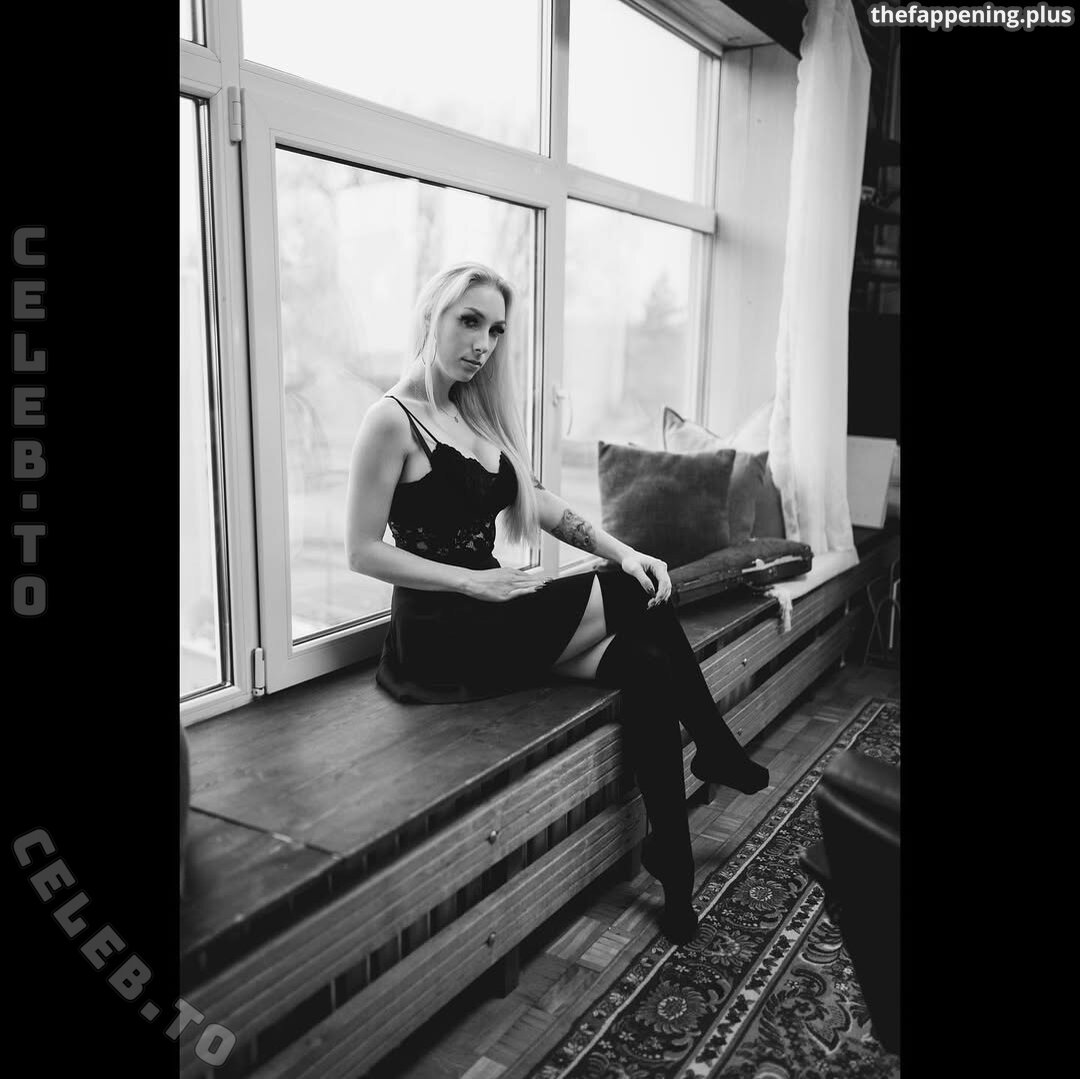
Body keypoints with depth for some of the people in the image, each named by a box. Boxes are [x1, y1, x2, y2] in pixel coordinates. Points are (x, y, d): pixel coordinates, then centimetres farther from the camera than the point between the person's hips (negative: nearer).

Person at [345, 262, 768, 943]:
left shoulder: (480, 414, 12)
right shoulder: (394, 420, -11)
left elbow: (536, 500, 9)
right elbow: (363, 551, -13)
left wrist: (623, 551, -5)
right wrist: (476, 581, -20)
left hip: (488, 619, 7)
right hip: (439, 636, -7)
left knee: (647, 668, -9)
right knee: (636, 598, -16)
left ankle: (674, 865, 3)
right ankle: (718, 752, 4)